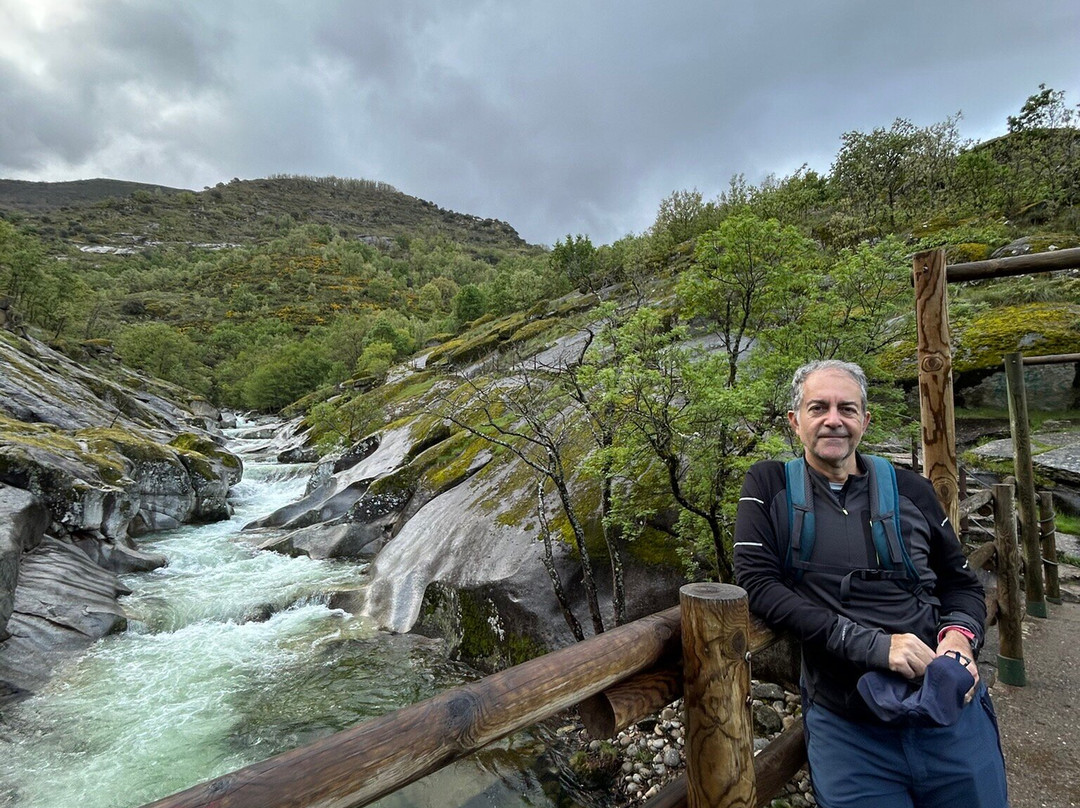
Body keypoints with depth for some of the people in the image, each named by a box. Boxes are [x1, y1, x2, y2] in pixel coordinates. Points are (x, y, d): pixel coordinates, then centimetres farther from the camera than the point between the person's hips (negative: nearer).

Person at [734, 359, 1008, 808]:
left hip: (953, 712, 3)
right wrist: (871, 644, -21)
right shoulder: (769, 484, -4)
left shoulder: (910, 490, 5)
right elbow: (757, 584, -14)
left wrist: (960, 633, -8)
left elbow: (962, 581, 15)